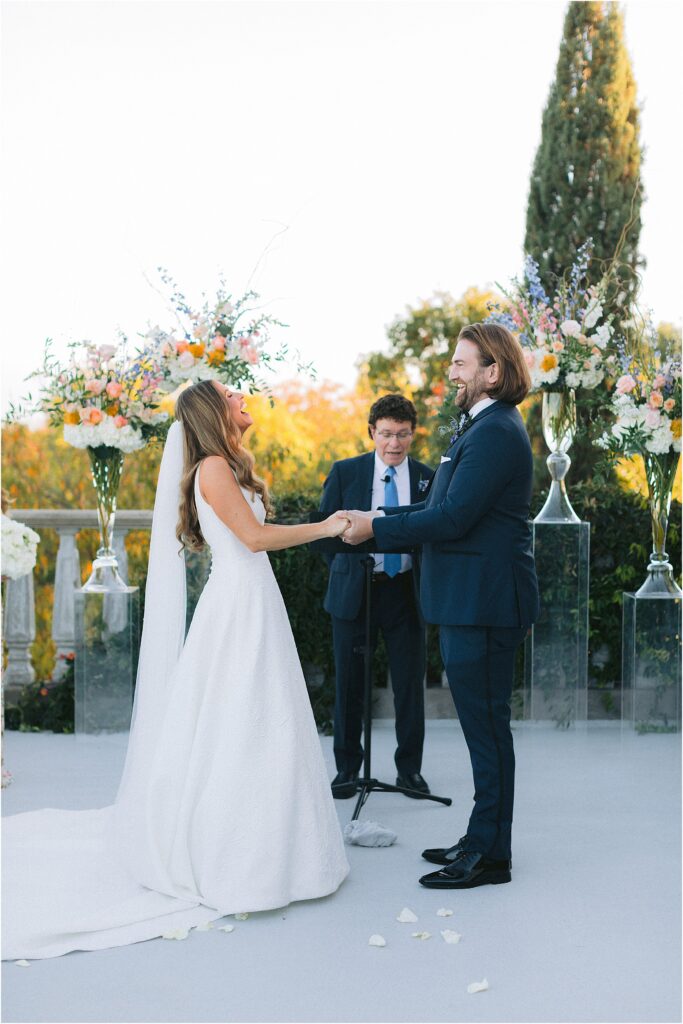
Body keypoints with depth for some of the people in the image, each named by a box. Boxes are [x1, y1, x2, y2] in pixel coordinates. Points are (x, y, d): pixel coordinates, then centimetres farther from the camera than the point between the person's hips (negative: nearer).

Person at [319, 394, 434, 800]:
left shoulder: (427, 478, 4)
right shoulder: (345, 472, 2)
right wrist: (342, 564, -4)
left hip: (405, 590, 1)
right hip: (355, 589, 0)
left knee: (410, 682, 5)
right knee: (349, 683, 6)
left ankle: (410, 767, 19)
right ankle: (348, 767, 20)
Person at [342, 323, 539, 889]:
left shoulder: (496, 432, -17)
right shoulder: (481, 428, 17)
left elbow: (453, 517, -23)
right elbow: (440, 506, 17)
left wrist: (377, 528, -14)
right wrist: (378, 520, 9)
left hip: (484, 602, -10)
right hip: (470, 600, 10)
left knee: (486, 722, -2)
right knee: (482, 722, 16)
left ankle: (490, 853, 9)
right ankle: (481, 838, 27)